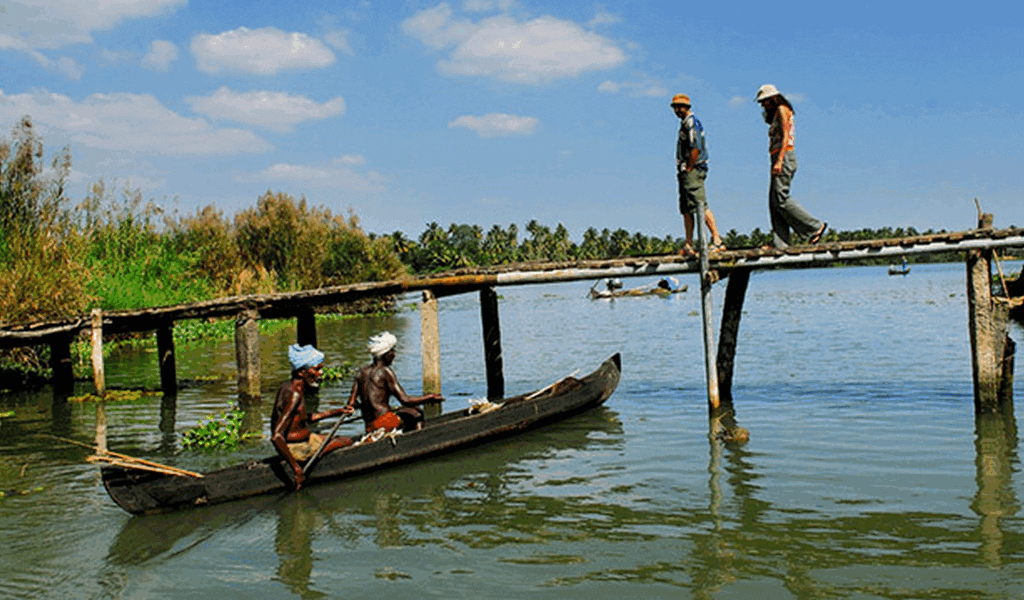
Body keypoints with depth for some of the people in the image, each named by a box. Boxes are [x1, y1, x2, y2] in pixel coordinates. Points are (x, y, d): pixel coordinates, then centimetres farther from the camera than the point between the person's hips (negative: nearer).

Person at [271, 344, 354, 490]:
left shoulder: (288, 386, 5)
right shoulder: (294, 395, -26)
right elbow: (276, 437, -34)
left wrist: (336, 412, 21)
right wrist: (296, 468, -34)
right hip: (297, 448, -10)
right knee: (348, 442, 0)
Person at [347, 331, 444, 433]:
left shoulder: (361, 372, 13)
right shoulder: (385, 372, -8)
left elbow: (351, 402, 10)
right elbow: (405, 400, -11)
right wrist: (430, 398, -2)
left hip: (369, 427, 8)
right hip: (385, 421, -7)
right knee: (416, 412, 8)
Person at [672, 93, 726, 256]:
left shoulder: (691, 122, -9)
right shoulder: (684, 123, 21)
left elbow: (695, 148, -18)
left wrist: (689, 169, -16)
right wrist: (683, 170, 15)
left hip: (693, 170, -10)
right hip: (686, 171, 10)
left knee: (700, 206, -14)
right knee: (686, 209, 9)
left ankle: (717, 241, -15)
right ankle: (688, 246, 11)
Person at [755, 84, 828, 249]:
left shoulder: (782, 110, -2)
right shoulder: (775, 115, 25)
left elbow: (786, 137, -14)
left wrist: (779, 161, -21)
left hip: (785, 157, -10)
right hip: (778, 159, 10)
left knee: (780, 199, -17)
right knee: (774, 203, -1)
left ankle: (815, 226, -13)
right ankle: (780, 243, -8)